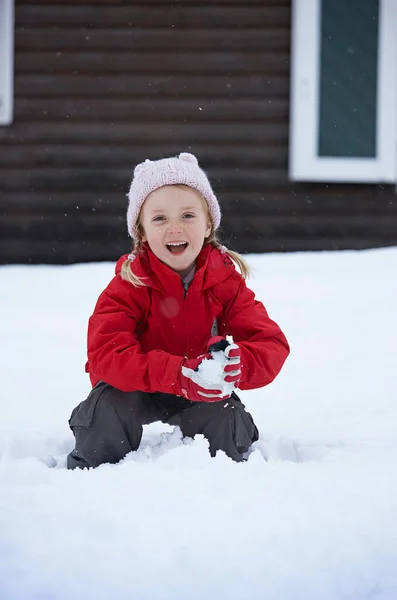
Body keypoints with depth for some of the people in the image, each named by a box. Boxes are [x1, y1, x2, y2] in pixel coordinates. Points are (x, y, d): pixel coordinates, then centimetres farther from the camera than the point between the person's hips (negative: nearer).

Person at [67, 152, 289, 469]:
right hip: (137, 390, -2)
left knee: (221, 421, -27)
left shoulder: (226, 281, -9)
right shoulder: (129, 283, -16)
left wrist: (235, 364, -42)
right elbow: (107, 353, -30)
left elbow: (272, 344, -16)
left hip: (204, 395, 2)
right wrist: (178, 374, -45)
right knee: (111, 405, -31)